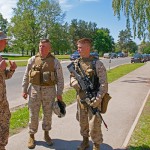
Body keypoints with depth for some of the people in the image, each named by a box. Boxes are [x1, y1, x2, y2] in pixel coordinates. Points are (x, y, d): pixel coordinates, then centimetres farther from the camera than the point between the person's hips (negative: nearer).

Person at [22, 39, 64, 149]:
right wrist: (24, 90, 4)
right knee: (33, 114, 7)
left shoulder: (55, 61, -3)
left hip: (49, 91, -1)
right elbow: (26, 76, 7)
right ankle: (32, 136, 24)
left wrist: (59, 93, -3)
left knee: (48, 114, 11)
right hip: (34, 90, 1)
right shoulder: (32, 60, 1)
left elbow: (60, 79, -1)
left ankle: (46, 134, 30)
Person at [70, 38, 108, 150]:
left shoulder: (97, 63, -12)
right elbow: (72, 78, 5)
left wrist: (98, 99, -23)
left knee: (94, 125, 2)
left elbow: (104, 83, -14)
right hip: (80, 98, 5)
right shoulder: (76, 63, 5)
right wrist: (78, 84, -18)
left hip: (93, 99, -5)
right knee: (82, 122, 18)